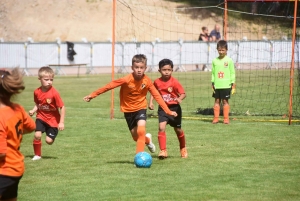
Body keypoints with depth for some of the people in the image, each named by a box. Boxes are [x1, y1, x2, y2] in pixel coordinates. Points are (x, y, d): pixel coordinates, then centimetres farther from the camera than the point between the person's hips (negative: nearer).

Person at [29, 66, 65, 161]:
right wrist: (33, 110, -12)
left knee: (49, 141, -3)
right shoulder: (37, 92, -9)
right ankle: (37, 155, 3)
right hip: (41, 117, 2)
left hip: (53, 119, -2)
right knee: (37, 135, -19)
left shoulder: (54, 93, -21)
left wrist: (62, 122, -17)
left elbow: (62, 107, -16)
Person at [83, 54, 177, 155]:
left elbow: (157, 96, -10)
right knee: (136, 137, 9)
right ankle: (147, 139, 44)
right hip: (128, 110, 0)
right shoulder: (127, 80, -25)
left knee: (141, 130, -25)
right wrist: (93, 95, -18)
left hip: (140, 107, 0)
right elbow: (109, 86, -20)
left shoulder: (147, 81, -18)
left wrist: (168, 111, -12)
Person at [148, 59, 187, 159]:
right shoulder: (157, 82, -4)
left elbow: (183, 93, -16)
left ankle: (183, 149, 38)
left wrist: (179, 98, -37)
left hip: (174, 108, -1)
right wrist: (151, 102, 0)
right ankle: (163, 151, -15)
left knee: (178, 129, 13)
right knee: (161, 127, -19)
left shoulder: (174, 82, -14)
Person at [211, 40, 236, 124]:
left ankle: (226, 118, 5)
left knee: (225, 101, 0)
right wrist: (212, 84, 7)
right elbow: (213, 73, 10)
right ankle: (216, 118, 9)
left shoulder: (229, 60, -1)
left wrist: (233, 85, -1)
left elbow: (232, 73, 2)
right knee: (217, 101, 5)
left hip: (226, 85, -2)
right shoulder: (215, 61, 6)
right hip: (217, 85, 3)